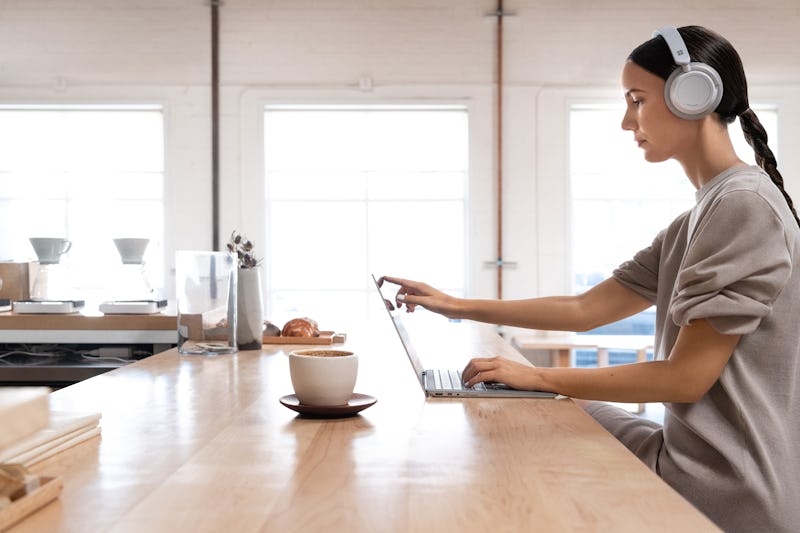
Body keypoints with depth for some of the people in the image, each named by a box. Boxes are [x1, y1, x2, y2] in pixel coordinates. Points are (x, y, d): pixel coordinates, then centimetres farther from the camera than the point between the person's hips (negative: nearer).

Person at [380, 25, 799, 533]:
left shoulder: (746, 205, -18)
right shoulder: (697, 220, 10)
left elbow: (687, 375, -21)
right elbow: (586, 309, 9)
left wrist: (539, 376, -14)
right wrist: (459, 307, 8)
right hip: (699, 454, 8)